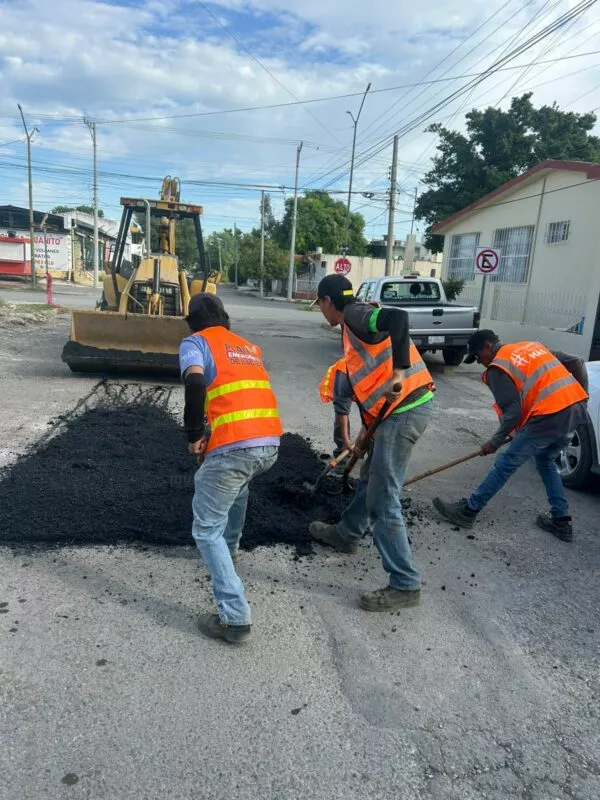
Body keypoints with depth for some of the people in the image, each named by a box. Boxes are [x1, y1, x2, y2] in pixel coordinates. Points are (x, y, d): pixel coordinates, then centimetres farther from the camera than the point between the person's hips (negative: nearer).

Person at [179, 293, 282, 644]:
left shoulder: (194, 343, 8)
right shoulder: (250, 348, 26)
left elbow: (195, 381, -13)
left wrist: (194, 435, -5)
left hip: (234, 446, -6)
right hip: (271, 443, 7)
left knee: (207, 529, 6)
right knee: (237, 484, 38)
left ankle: (235, 618, 2)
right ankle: (229, 548, 52)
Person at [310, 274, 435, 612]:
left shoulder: (355, 315, -8)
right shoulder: (358, 324, 21)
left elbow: (399, 317, -30)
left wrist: (399, 371, -32)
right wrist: (367, 430, 27)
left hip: (405, 410, -10)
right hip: (402, 408, 10)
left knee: (383, 500, -4)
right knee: (371, 477, 26)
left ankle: (405, 585, 6)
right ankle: (347, 534, 48)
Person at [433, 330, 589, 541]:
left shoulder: (498, 367, -1)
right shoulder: (531, 346, 22)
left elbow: (513, 411, -9)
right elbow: (577, 362, 20)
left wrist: (495, 442, 2)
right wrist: (580, 396, 22)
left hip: (550, 414, -8)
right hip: (575, 407, 8)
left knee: (506, 463, -1)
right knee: (545, 461, 25)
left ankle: (468, 511, 5)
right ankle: (561, 522, 26)